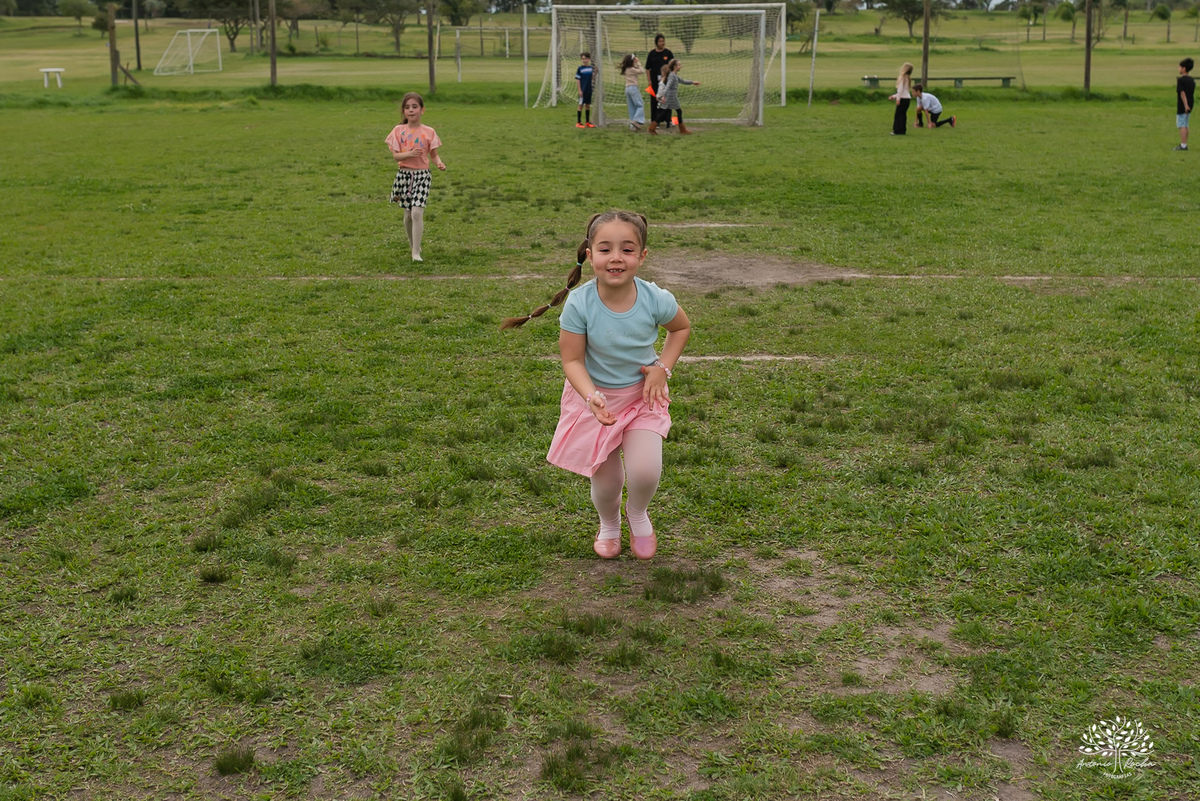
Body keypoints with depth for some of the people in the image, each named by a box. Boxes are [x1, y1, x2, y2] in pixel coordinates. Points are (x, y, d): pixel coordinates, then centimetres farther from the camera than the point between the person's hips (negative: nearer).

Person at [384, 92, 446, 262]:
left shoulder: (429, 132, -1)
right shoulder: (398, 131, 1)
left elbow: (433, 154, 2)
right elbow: (395, 155, -5)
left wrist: (439, 163, -20)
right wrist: (409, 154, -25)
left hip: (422, 175, -2)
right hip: (404, 175, 2)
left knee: (417, 212, -16)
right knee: (408, 214, 10)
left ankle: (416, 253, -12)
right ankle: (412, 245, 34)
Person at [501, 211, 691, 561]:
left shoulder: (656, 300, -20)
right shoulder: (579, 304, -24)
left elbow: (681, 328, 3)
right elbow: (572, 361, -17)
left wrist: (663, 367, -9)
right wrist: (592, 397, -34)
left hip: (641, 395, 1)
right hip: (594, 396, 0)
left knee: (645, 472, -16)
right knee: (606, 483, 4)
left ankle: (637, 512, 22)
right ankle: (609, 524, 42)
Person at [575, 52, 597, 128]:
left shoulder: (591, 68, 6)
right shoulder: (580, 68, -8)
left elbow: (593, 77, 10)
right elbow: (577, 80, -8)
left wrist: (595, 71, -6)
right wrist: (579, 90, -13)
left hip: (589, 90, 5)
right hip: (583, 90, -5)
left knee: (588, 105, 11)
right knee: (581, 105, -1)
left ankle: (587, 122, 19)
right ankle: (578, 123, 3)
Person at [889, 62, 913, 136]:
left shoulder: (902, 77, -11)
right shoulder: (908, 78, 16)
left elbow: (900, 89, -16)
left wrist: (898, 98, -15)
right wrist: (894, 96, 26)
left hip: (903, 98, -8)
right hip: (908, 98, 8)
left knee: (898, 114, -5)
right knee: (903, 114, 11)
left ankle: (898, 131, -6)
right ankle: (902, 130, 13)